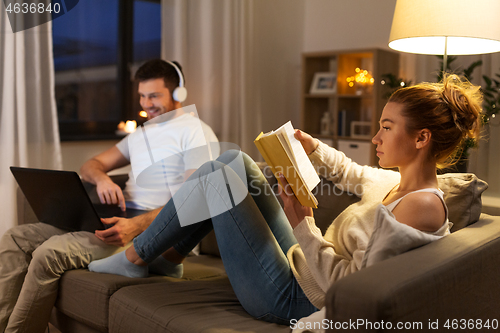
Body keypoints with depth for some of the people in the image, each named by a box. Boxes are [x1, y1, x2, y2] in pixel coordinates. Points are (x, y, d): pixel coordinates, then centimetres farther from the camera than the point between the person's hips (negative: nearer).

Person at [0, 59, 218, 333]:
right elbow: (90, 166, 22)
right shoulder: (141, 134, 26)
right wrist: (101, 178, -5)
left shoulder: (196, 132, -2)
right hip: (119, 219, 9)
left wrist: (138, 225, -28)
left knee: (51, 252, -27)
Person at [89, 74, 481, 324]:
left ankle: (136, 257, 11)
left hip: (291, 300, -9)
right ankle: (168, 256, 18)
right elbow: (351, 173, 27)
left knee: (217, 178, -10)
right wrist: (310, 145, 11)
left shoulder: (421, 206, -23)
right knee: (233, 160, 8)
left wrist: (303, 223, -21)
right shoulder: (396, 182, 5)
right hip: (297, 267, 9)